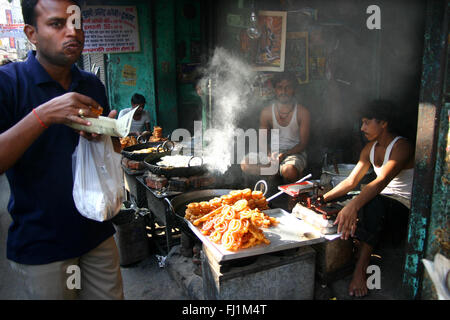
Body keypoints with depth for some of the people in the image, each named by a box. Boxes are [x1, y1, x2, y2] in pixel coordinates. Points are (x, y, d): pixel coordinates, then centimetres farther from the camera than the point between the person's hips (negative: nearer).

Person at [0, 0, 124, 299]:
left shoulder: (93, 85, 5)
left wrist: (104, 137, -11)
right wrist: (43, 115, -29)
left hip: (96, 231, 5)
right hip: (40, 243, -4)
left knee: (112, 295, 15)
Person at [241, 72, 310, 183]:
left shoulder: (302, 112, -5)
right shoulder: (267, 112, 2)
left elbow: (303, 143, -6)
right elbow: (262, 140, 7)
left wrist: (284, 155, -22)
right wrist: (268, 154, -16)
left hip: (295, 152, -3)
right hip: (273, 152, 3)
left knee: (290, 172, -39)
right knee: (245, 164, -24)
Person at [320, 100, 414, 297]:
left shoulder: (402, 147, -18)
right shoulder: (370, 148, 7)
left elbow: (381, 182, -35)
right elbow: (351, 181, 6)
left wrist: (353, 206, -50)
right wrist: (323, 198, -6)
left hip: (404, 207, -7)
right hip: (380, 202, 8)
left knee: (374, 202, -38)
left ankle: (360, 269, -34)